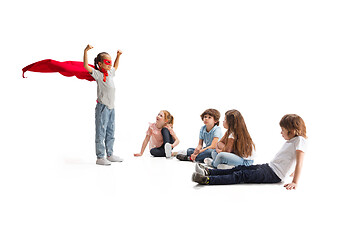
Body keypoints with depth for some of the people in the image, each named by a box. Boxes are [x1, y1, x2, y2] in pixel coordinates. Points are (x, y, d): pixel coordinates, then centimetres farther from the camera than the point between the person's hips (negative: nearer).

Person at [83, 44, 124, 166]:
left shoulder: (110, 73, 15)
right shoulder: (97, 74, -8)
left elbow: (115, 66, 38)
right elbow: (86, 66, -22)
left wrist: (118, 55, 32)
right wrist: (86, 51, -28)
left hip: (111, 107, 8)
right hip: (102, 107, -8)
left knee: (110, 132, 14)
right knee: (101, 133, -4)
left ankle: (110, 155, 24)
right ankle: (100, 157, 1)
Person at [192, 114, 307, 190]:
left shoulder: (300, 140, -13)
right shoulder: (290, 141, 18)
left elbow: (299, 162, -21)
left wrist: (295, 182, -27)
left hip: (274, 174, -9)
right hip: (268, 166, 9)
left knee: (242, 175, -19)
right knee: (239, 168, 1)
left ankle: (208, 180, -27)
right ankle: (208, 172, -3)